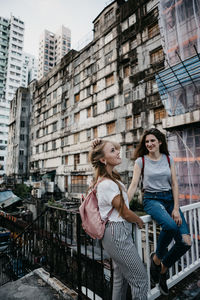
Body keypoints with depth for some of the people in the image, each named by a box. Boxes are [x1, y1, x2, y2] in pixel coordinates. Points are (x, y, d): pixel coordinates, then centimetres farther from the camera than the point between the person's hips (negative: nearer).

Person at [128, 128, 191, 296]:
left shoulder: (168, 159, 7)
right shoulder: (141, 160, -1)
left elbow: (174, 184, 5)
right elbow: (134, 185, -6)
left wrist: (176, 208, -5)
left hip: (170, 199, 4)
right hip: (151, 199, -4)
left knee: (186, 242, -10)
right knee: (171, 226, -34)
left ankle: (163, 269, 17)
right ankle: (156, 258, -3)